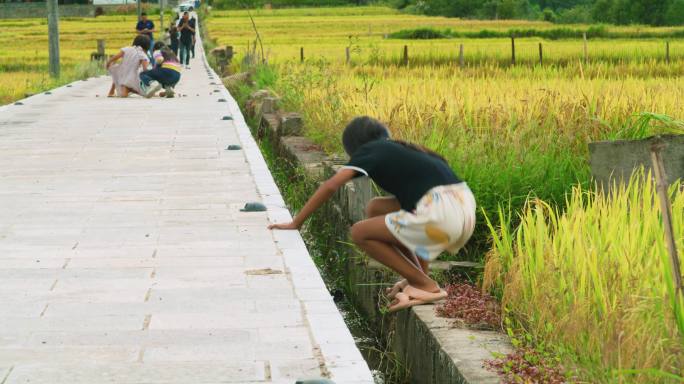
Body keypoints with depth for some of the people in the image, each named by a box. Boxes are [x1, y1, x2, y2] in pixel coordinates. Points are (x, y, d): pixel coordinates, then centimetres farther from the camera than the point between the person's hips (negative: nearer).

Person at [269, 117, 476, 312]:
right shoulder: (403, 151, 29)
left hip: (440, 214, -8)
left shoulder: (370, 150, 9)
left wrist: (295, 223, 5)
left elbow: (330, 186, -3)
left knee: (360, 233, 5)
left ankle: (426, 286, 5)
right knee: (376, 208, 23)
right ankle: (419, 277, 22)